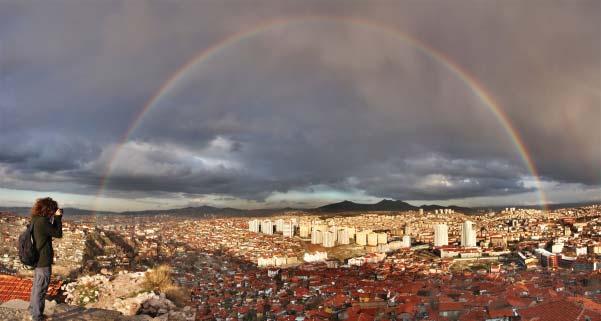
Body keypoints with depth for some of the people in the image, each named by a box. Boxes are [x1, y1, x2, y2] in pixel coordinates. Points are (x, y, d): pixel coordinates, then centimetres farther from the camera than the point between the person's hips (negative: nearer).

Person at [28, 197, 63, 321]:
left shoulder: (35, 219, 3)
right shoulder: (43, 221, -25)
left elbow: (51, 231, 12)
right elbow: (58, 233, -15)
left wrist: (55, 218, 2)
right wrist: (58, 217, -11)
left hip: (37, 259, 9)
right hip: (43, 261, -9)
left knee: (36, 286, 25)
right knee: (40, 290, 4)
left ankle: (33, 310, 41)